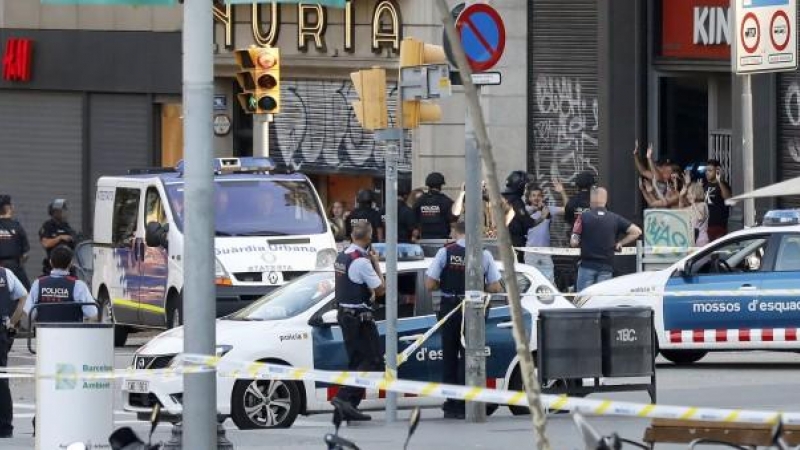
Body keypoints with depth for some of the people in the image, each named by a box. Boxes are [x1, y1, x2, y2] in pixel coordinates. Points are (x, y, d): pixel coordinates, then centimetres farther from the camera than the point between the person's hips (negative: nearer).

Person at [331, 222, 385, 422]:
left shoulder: (341, 257, 10)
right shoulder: (362, 261, -18)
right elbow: (380, 289, -15)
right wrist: (376, 264, -4)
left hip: (344, 314, 9)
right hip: (360, 316, -9)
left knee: (356, 360, 14)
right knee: (373, 361, -7)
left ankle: (349, 407, 12)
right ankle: (344, 397, -18)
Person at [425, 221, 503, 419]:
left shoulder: (445, 252, -7)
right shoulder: (484, 254, -4)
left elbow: (430, 284, -8)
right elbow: (496, 287, -4)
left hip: (450, 309, 0)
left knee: (449, 357, 11)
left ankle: (451, 406, 11)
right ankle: (464, 405, 3)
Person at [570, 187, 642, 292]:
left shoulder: (584, 217, -5)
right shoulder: (615, 219, 2)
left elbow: (574, 242, -7)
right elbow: (637, 231, 0)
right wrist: (620, 243, 8)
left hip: (587, 265, -2)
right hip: (606, 267, 2)